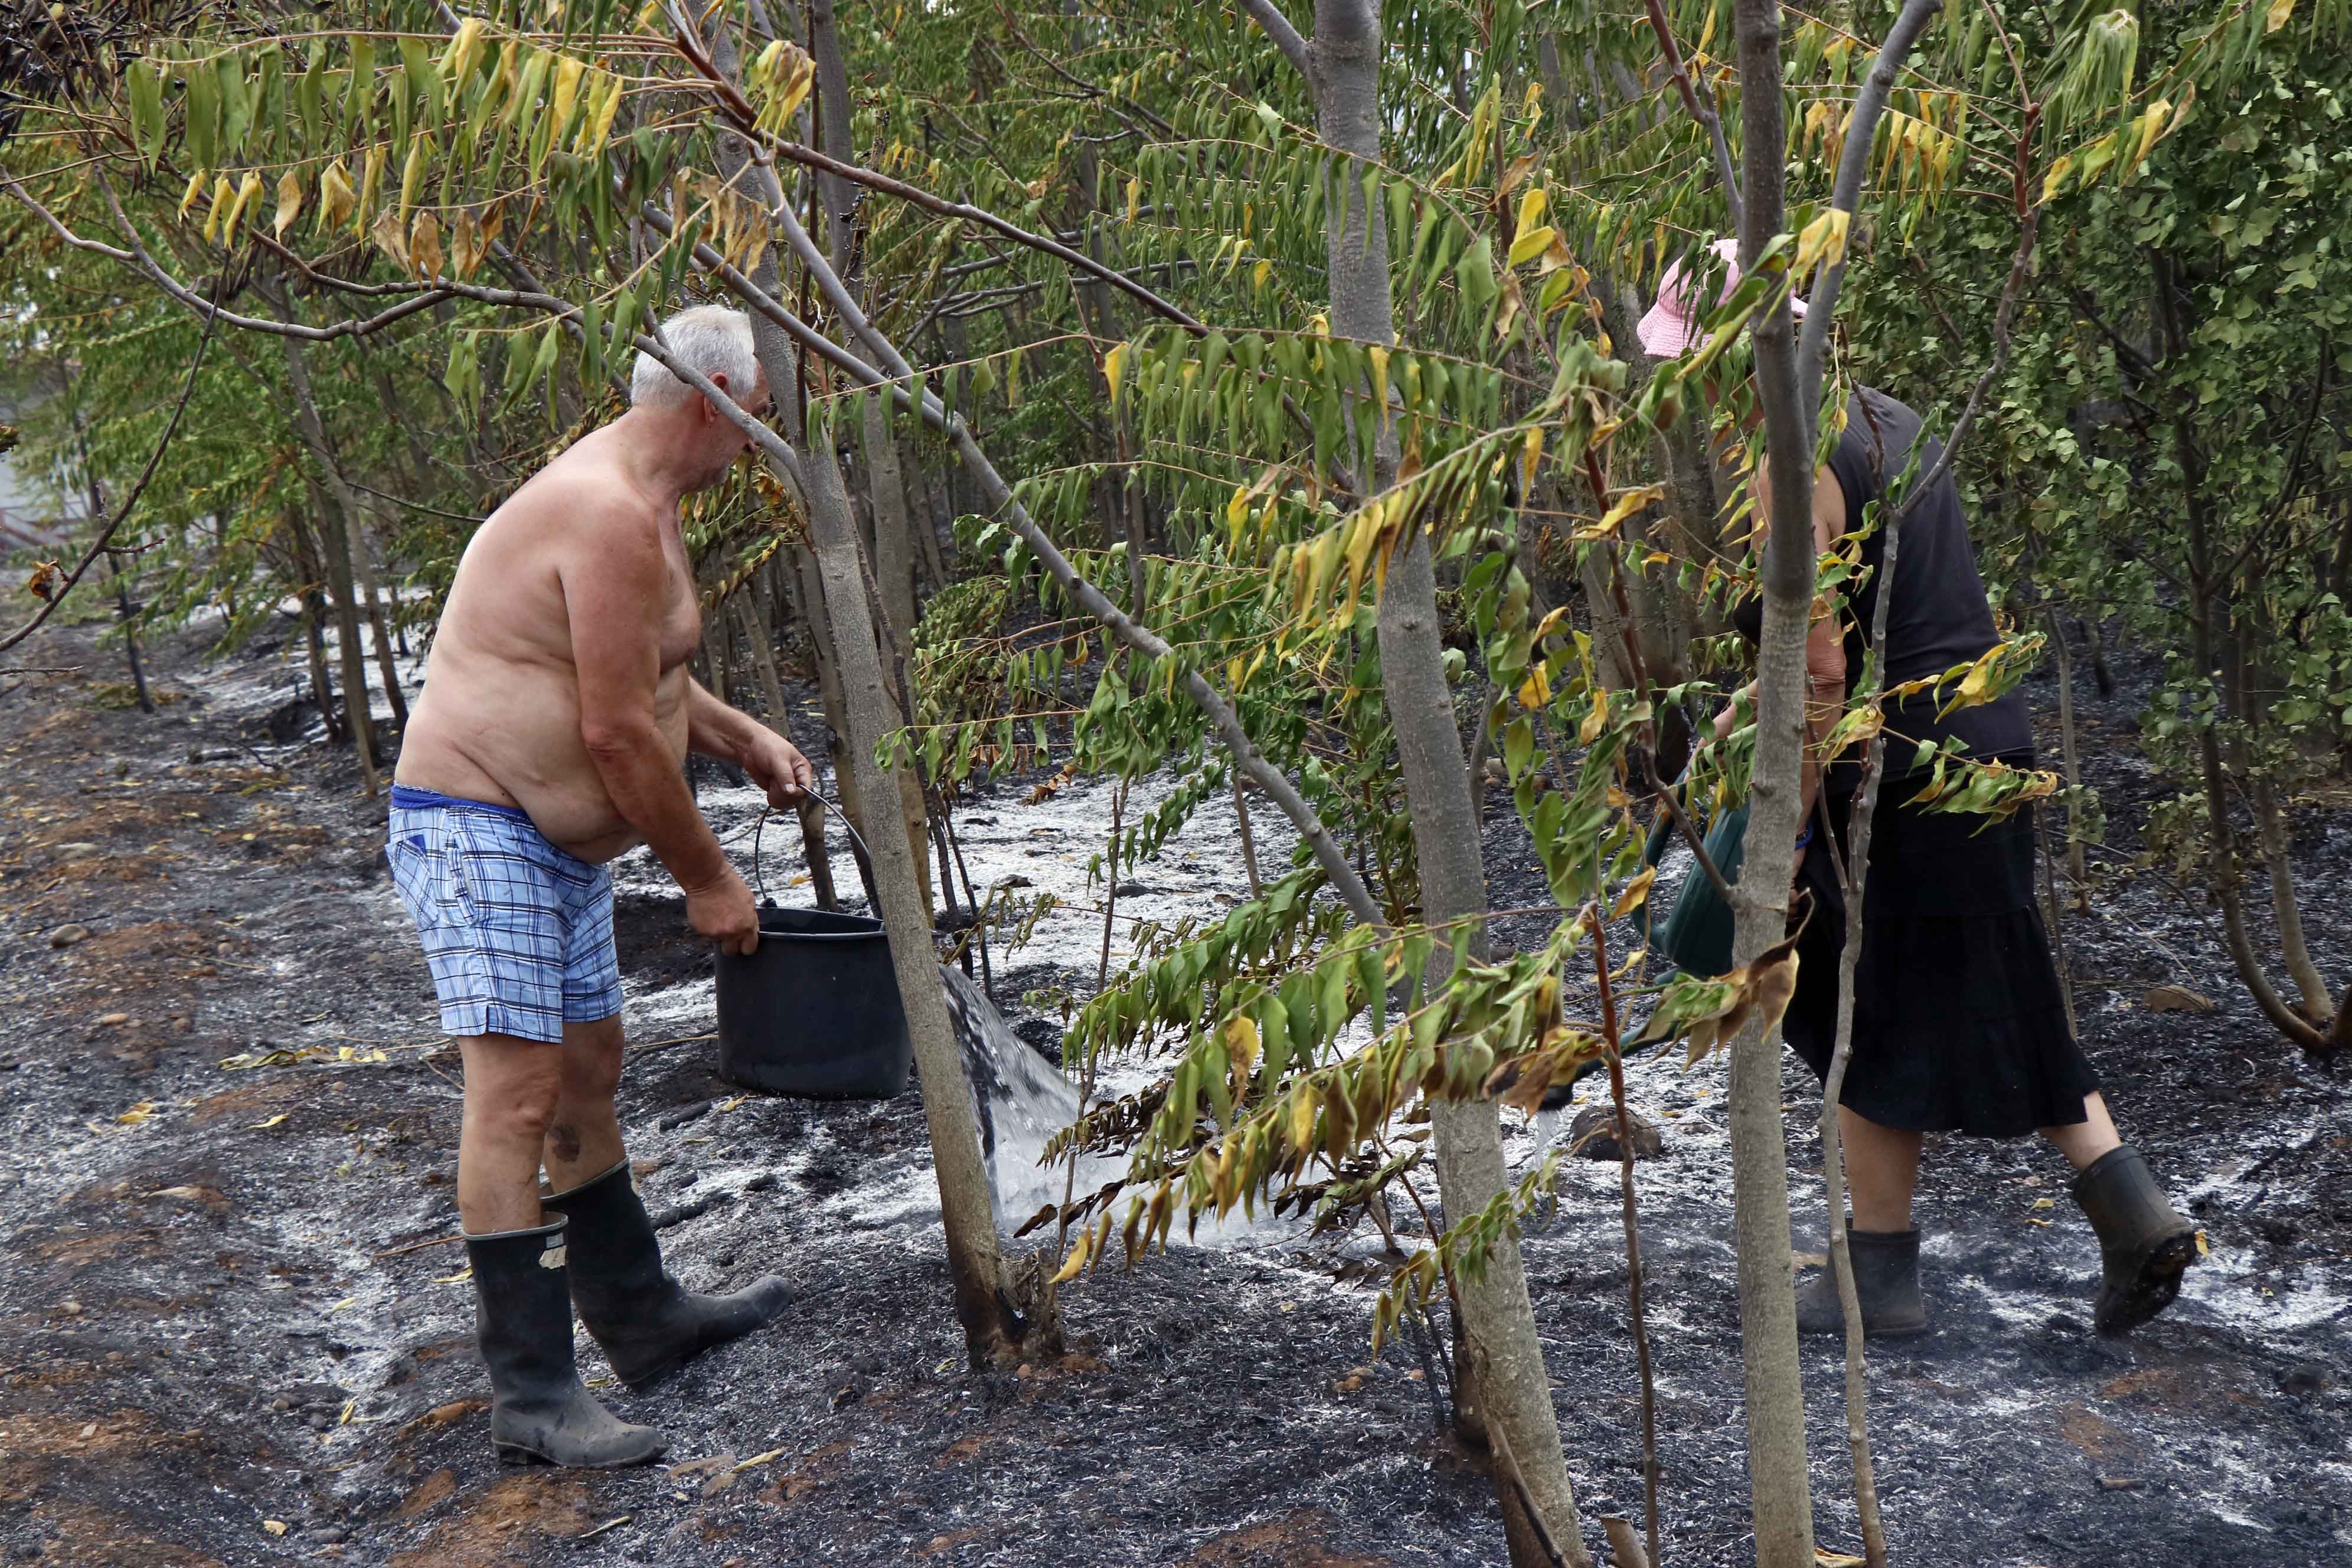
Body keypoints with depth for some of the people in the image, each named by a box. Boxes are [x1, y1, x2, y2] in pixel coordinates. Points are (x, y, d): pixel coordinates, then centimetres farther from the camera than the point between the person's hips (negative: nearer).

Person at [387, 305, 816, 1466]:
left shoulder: (637, 501, 13)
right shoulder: (613, 516, -22)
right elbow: (618, 731, -23)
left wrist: (742, 739, 24)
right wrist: (707, 880, -14)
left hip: (560, 845, 11)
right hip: (477, 826, -11)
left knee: (587, 1070, 17)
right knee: (516, 1093, -12)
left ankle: (641, 1320, 30)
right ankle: (532, 1397, -10)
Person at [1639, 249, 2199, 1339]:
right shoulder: (1886, 423, 11)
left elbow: (1821, 675, -22)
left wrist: (1786, 830, -14)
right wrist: (1752, 707, 25)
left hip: (1898, 773, -9)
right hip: (1987, 742, 9)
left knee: (1870, 1025, 7)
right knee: (1988, 997, 20)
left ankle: (1881, 1278, 21)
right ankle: (2131, 1207, 17)